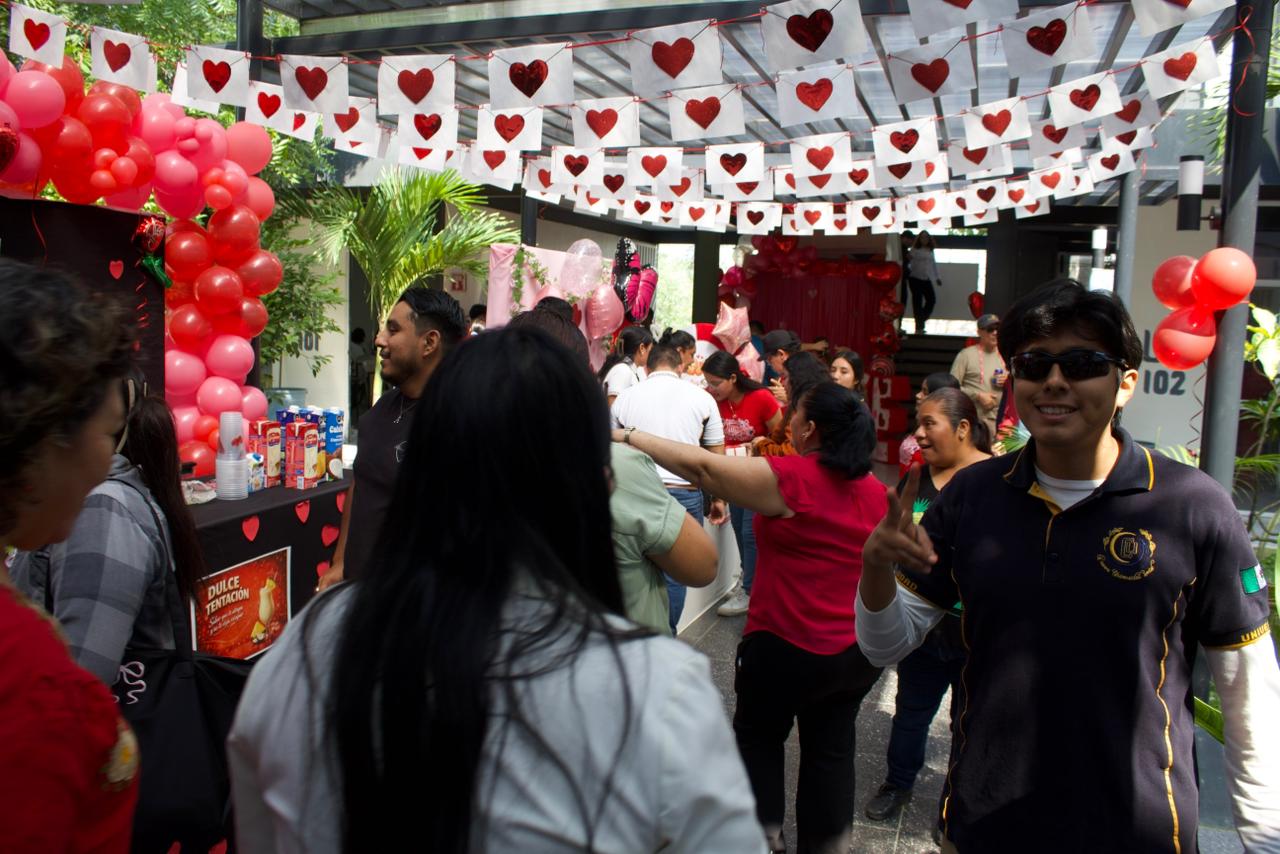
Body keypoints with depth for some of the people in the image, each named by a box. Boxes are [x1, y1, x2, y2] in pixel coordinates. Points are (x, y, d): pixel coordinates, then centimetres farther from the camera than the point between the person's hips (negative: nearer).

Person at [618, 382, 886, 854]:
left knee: (757, 734, 19)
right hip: (861, 650, 6)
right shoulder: (875, 491, 1)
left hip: (788, 646, -5)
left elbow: (702, 466, -23)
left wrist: (627, 436, -16)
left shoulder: (793, 478, -21)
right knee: (831, 749, 18)